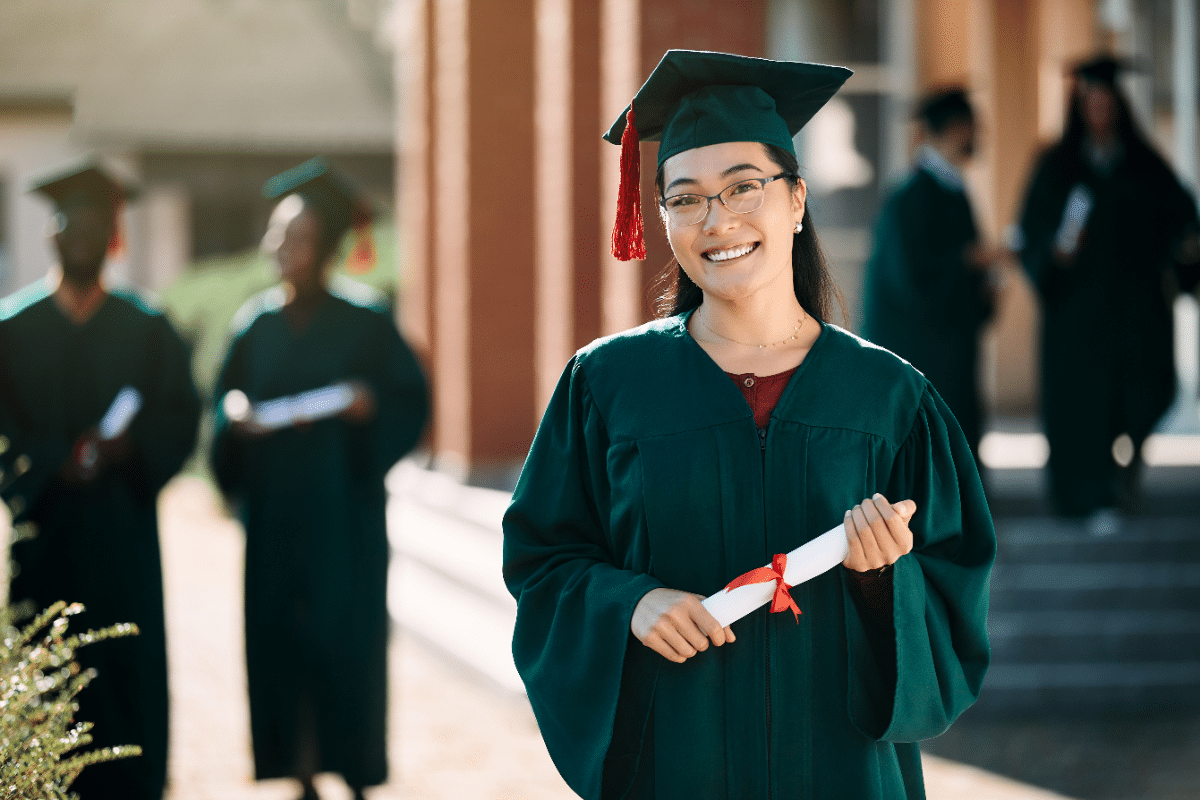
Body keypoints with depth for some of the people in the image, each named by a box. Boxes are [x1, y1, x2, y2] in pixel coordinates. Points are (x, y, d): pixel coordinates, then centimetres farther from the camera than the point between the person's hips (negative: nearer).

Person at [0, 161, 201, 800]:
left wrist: (127, 447, -16)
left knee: (127, 668, -1)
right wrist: (53, 466, -15)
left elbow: (180, 420, 1)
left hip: (122, 528, 1)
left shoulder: (147, 329, 8)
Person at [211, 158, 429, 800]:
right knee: (278, 637, 1)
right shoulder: (257, 322, 9)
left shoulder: (364, 320, -1)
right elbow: (226, 397, 13)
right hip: (274, 511, 3)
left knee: (347, 638, -6)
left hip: (343, 506, -3)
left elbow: (412, 399, -1)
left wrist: (370, 406, -19)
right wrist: (235, 414, -8)